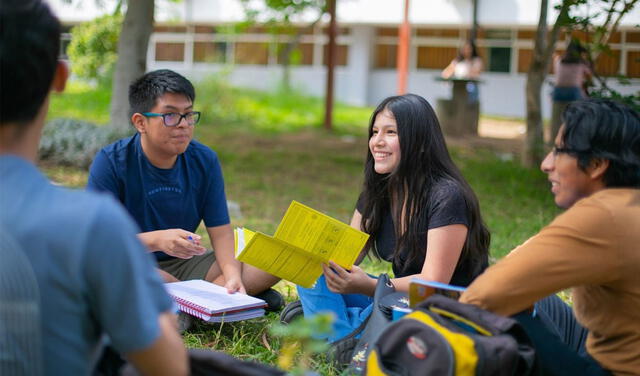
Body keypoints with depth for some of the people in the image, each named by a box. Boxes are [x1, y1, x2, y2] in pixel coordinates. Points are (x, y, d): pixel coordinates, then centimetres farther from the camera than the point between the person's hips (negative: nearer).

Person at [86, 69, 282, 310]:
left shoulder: (204, 161, 0)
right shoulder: (111, 162, -12)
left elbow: (220, 230, -2)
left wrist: (232, 275, -22)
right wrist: (156, 240, -35)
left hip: (184, 264, 4)